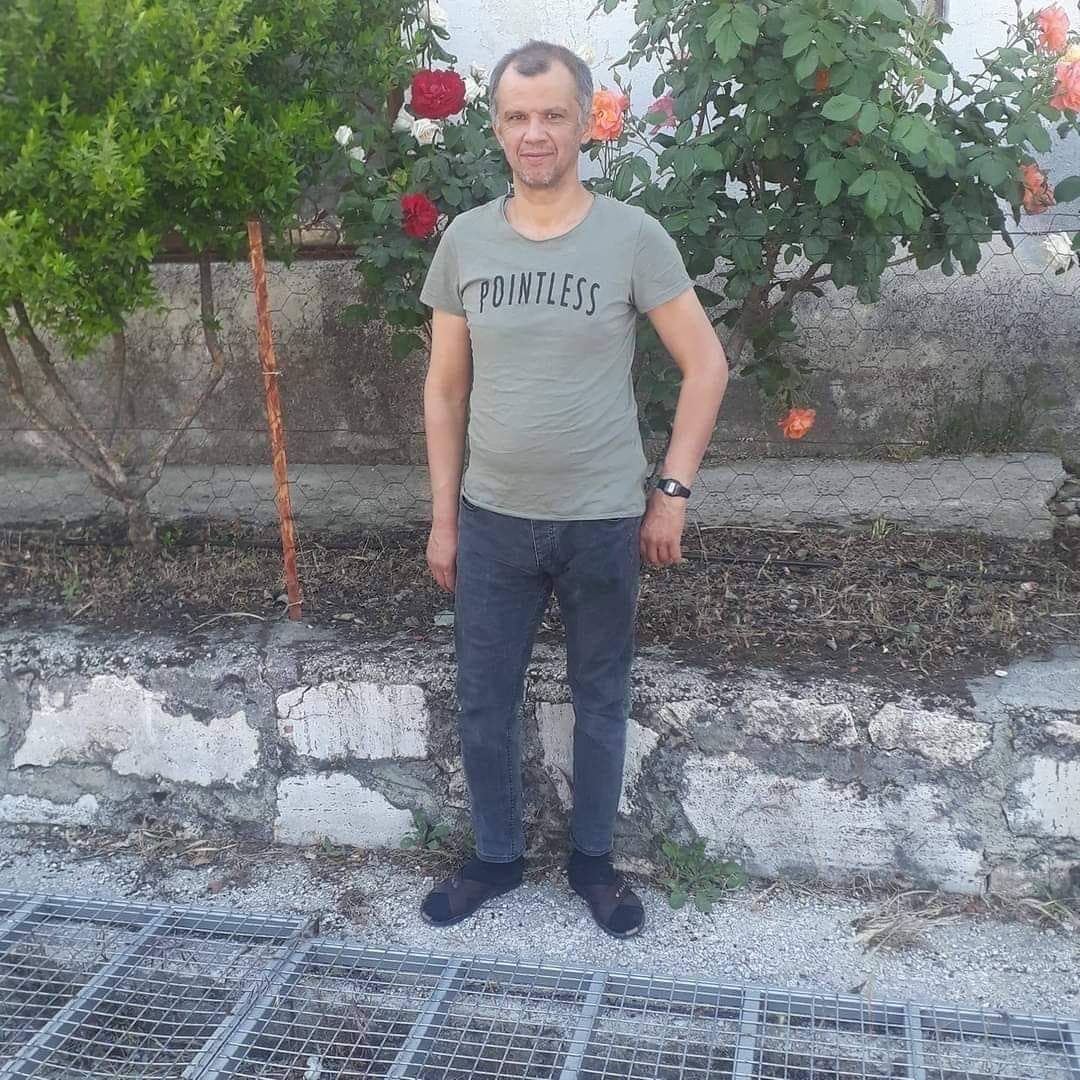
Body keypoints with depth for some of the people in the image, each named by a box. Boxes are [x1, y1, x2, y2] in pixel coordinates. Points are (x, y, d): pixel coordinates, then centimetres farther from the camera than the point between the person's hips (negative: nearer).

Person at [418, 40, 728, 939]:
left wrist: (673, 491, -6)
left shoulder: (632, 236, -7)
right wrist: (443, 516, 5)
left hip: (605, 522, -2)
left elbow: (707, 366, -3)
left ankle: (593, 858, 34)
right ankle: (497, 857, 33)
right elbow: (445, 388, 6)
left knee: (601, 700, 14)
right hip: (493, 521, 2)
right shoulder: (465, 240, 1)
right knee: (484, 704, 11)